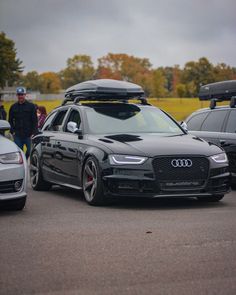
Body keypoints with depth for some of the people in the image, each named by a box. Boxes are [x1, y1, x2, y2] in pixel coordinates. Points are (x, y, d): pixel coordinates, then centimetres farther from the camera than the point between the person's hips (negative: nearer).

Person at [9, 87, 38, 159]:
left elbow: (35, 121, -1)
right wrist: (12, 131, 3)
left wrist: (33, 133, -9)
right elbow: (10, 121, 16)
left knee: (30, 152, -2)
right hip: (17, 136, 3)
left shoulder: (31, 106, 2)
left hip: (29, 135, -3)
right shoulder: (13, 107, 11)